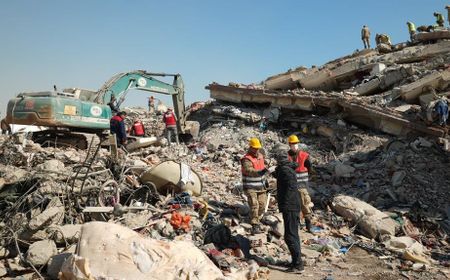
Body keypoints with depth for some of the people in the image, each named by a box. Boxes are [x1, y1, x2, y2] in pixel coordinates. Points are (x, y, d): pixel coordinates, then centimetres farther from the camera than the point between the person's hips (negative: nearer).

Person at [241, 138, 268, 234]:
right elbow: (249, 170, -38)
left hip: (260, 186, 8)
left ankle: (255, 220, 31)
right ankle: (255, 226, -8)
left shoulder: (260, 155, 8)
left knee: (262, 204, 9)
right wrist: (259, 172, -54)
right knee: (254, 205, -14)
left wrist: (264, 179, 26)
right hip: (250, 187, -7)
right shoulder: (247, 159, -19)